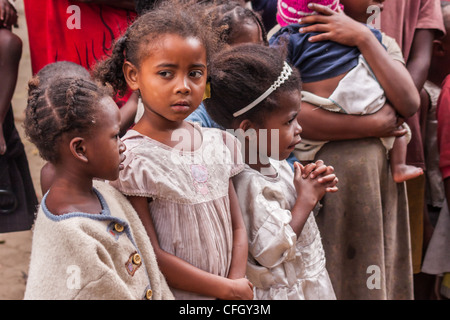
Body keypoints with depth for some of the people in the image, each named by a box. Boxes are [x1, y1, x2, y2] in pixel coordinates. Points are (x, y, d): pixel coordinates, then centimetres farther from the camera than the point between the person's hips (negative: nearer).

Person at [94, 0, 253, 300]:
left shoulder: (220, 143, -1)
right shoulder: (131, 159, -17)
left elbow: (237, 228, 4)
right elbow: (151, 256, -17)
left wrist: (237, 282, -10)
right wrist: (228, 288, -13)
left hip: (229, 286, 5)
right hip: (171, 293, -4)